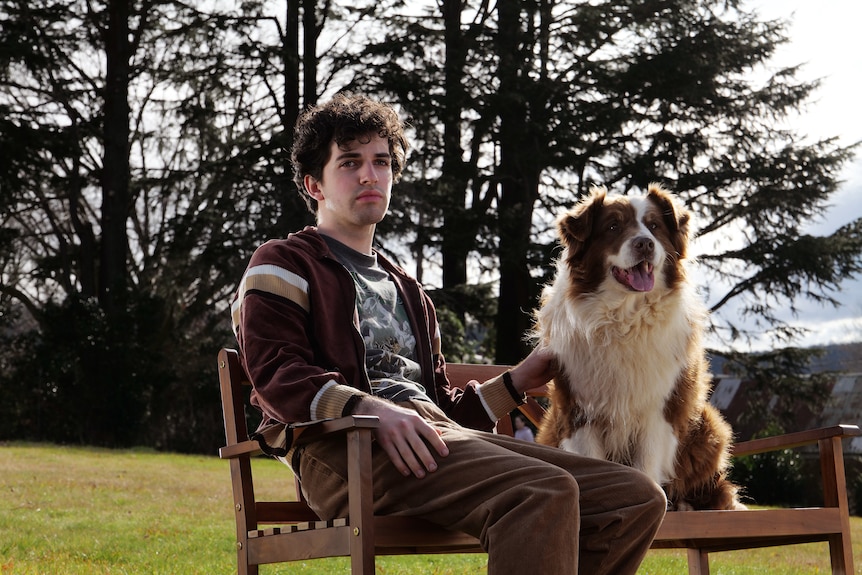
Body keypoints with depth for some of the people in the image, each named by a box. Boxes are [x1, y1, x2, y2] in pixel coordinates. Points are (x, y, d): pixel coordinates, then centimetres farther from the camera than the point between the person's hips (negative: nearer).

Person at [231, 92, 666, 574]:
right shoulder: (284, 265, 15)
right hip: (349, 449, -7)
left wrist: (515, 383, 19)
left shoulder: (407, 291, 37)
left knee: (638, 497, -11)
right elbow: (275, 374, -4)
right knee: (546, 491, -34)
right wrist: (370, 409, -21)